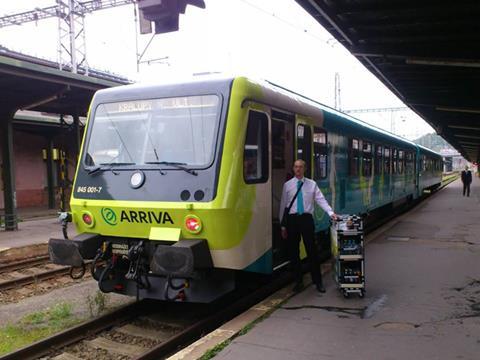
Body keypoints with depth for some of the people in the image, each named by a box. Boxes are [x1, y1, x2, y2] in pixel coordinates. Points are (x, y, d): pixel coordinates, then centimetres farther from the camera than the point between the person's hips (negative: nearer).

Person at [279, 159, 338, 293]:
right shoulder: (287, 185, 6)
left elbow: (321, 200, -3)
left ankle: (318, 282, 10)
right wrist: (283, 225, 4)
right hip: (292, 219, 1)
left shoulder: (312, 184, 5)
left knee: (311, 250, 0)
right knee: (293, 252, 7)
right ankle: (299, 281, 21)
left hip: (306, 218, -1)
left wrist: (330, 212, -19)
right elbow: (283, 205, 7)